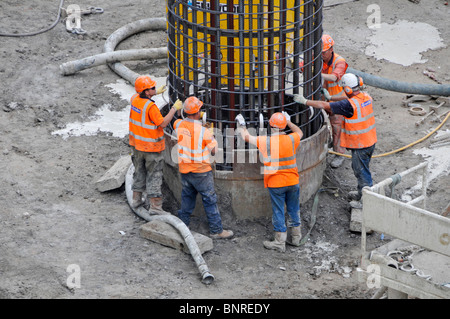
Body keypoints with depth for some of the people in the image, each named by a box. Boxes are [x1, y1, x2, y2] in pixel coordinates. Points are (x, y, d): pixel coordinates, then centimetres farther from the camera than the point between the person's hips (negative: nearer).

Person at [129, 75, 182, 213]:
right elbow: (162, 123, -22)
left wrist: (156, 92, 25)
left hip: (137, 144, 8)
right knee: (154, 175, 1)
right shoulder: (150, 106, -27)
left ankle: (136, 199, 31)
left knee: (139, 171, 22)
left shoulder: (135, 99, -4)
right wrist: (174, 109, -16)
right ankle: (155, 205, 3)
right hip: (151, 147, -8)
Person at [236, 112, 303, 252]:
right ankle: (296, 237, 28)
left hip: (276, 183, -3)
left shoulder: (265, 142, -14)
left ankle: (280, 242, 9)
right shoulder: (291, 139, -6)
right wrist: (289, 121, 31)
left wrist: (242, 125, 20)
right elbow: (300, 132, 19)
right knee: (293, 209, 16)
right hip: (292, 181, 3)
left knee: (278, 212, 4)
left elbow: (246, 137, 3)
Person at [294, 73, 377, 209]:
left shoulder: (350, 105, -28)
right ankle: (361, 193, 42)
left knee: (361, 172, 6)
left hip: (360, 145, -8)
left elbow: (325, 106, -22)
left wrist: (305, 101, -12)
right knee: (358, 168, 26)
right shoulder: (366, 97, -3)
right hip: (370, 141, 8)